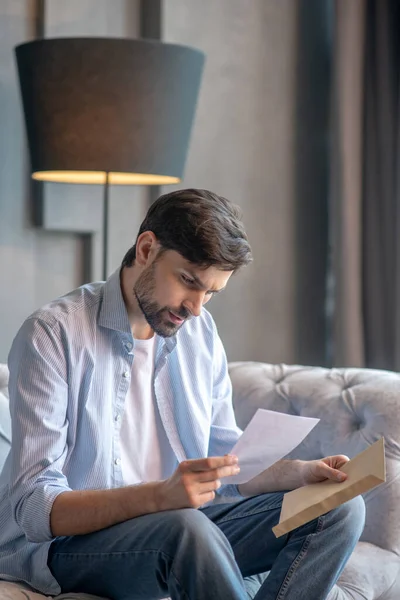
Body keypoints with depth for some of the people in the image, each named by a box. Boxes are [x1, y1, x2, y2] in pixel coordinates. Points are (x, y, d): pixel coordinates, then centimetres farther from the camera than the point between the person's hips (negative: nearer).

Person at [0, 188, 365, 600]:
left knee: (341, 508, -9)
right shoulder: (52, 334, -13)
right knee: (187, 528, -38)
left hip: (178, 523, 7)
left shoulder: (200, 333, 9)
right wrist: (160, 496, -35)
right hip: (69, 542, -7)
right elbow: (34, 507, -20)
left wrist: (298, 474, -8)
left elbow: (227, 463, 14)